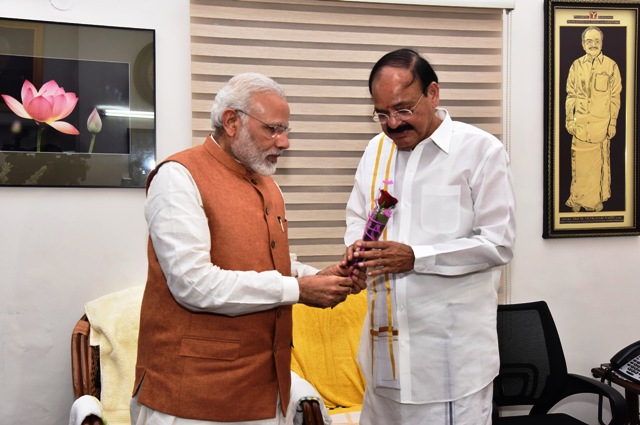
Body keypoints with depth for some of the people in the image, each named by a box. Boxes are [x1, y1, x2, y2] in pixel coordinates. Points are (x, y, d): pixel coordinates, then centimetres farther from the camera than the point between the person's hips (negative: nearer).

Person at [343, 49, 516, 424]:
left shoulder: (482, 150, -9)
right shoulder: (377, 149, 10)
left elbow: (499, 243, -12)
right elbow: (357, 217, 20)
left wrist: (416, 257, -19)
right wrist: (358, 245, -4)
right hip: (386, 334, 6)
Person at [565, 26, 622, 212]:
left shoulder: (611, 66, -2)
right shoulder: (576, 65, 4)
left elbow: (615, 97, 1)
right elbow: (570, 94, 8)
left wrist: (613, 123, -1)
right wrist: (569, 119, 4)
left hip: (601, 124, -2)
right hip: (580, 123, 2)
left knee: (599, 163, 5)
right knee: (579, 162, 7)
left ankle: (597, 199, 18)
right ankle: (577, 199, 19)